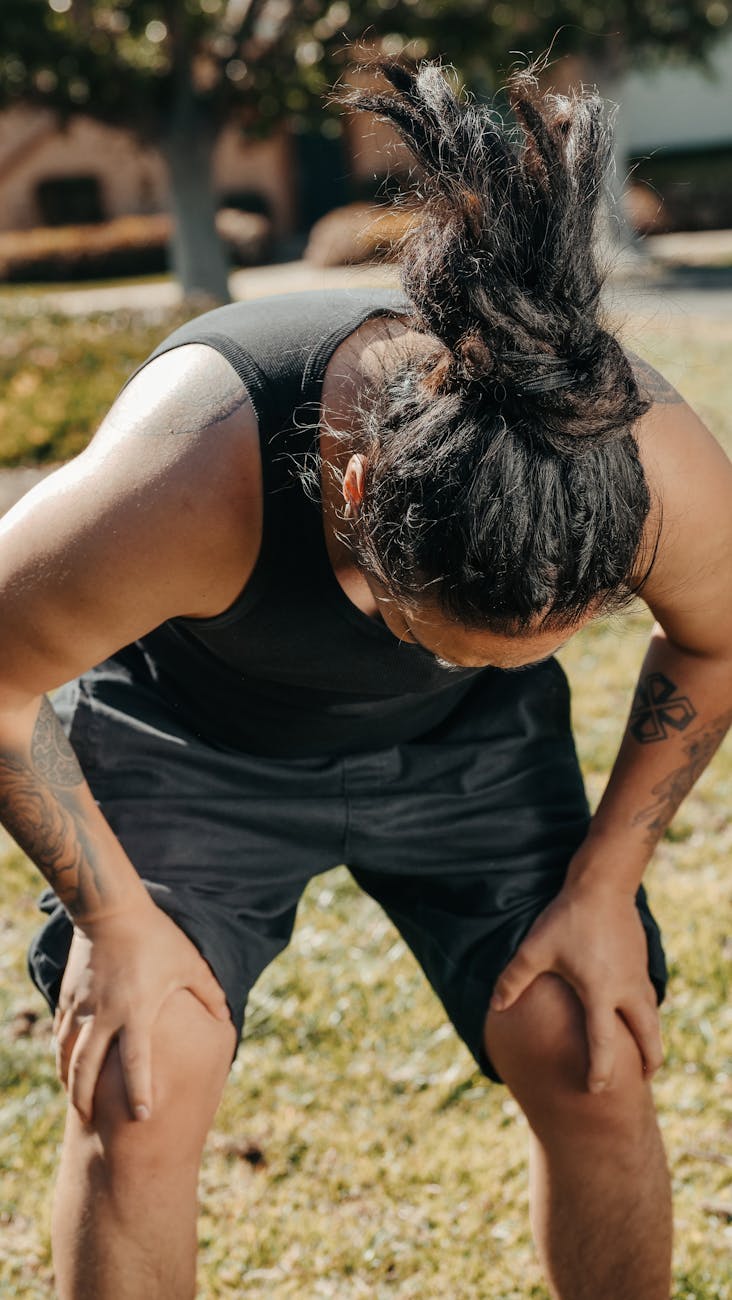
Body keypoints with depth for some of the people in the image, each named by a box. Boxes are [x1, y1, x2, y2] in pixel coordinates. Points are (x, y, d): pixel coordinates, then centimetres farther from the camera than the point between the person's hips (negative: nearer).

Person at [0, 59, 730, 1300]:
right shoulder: (177, 494, -42)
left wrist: (604, 882, -7)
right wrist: (115, 918, -18)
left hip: (472, 749, 2)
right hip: (193, 742, -2)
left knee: (594, 1068, -6)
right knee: (137, 1095, -16)